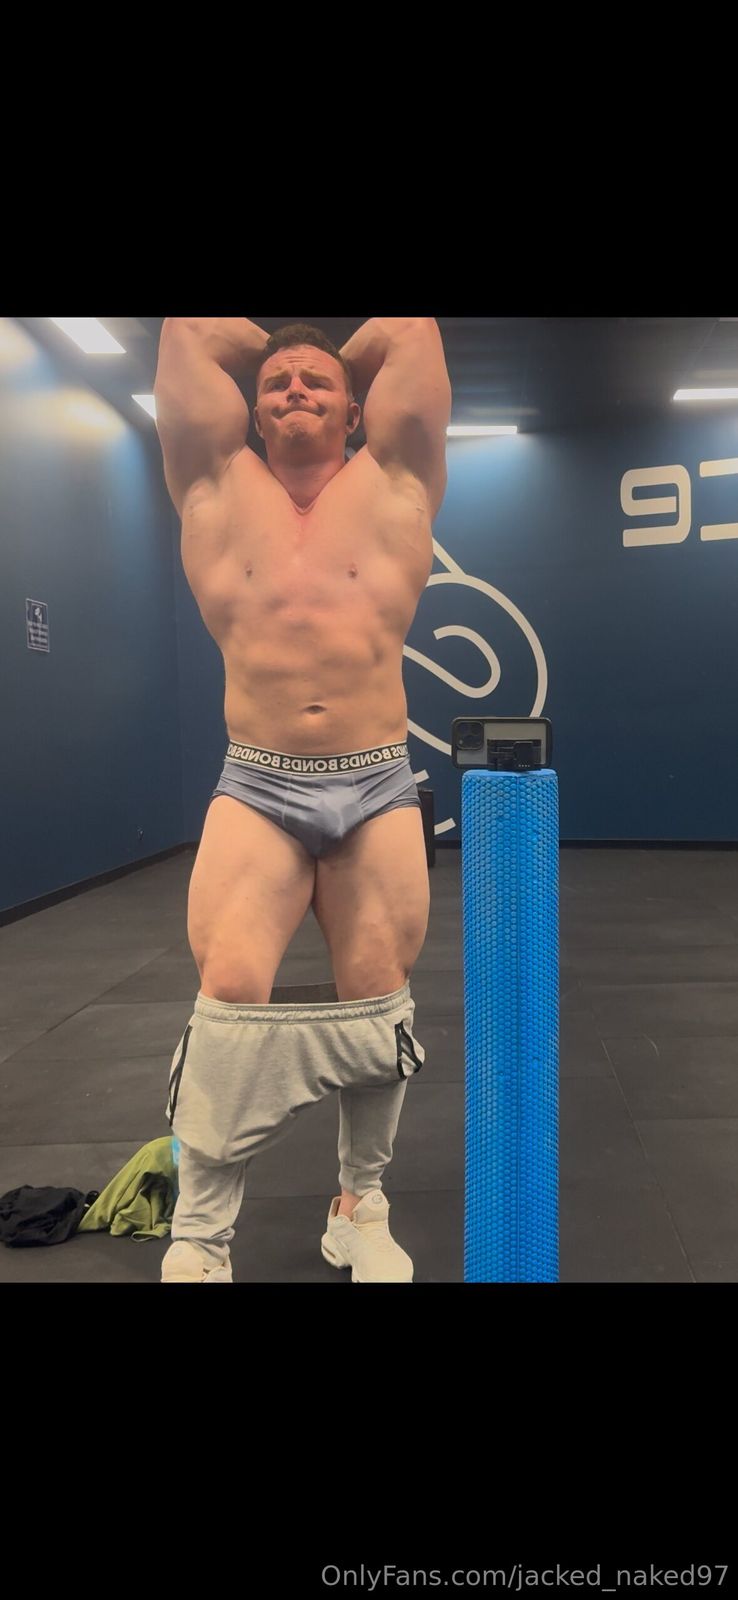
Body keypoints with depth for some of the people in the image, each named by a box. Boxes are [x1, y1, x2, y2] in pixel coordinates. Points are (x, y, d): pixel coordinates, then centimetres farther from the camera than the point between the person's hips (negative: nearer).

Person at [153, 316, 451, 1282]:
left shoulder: (392, 481, 10)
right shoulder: (221, 486, 11)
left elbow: (409, 331, 11)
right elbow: (192, 334, 14)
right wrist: (267, 349, 29)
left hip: (377, 788, 1)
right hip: (257, 788, 0)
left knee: (378, 1003, 5)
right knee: (231, 995, -11)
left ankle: (362, 1205, 25)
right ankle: (198, 1241, 2)